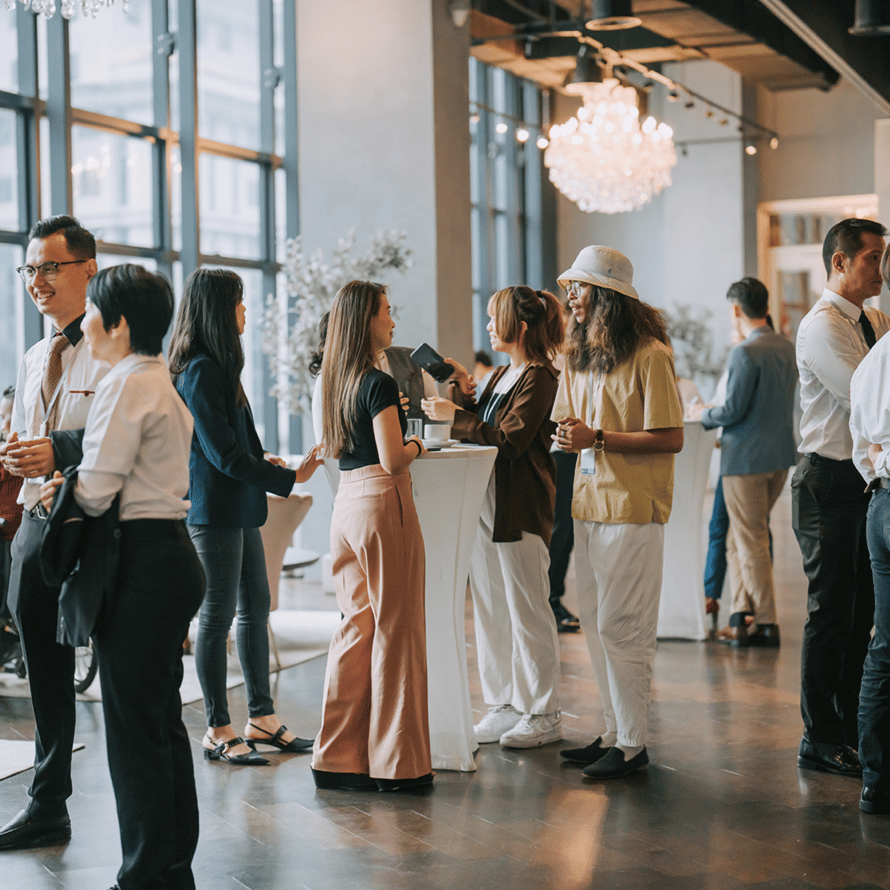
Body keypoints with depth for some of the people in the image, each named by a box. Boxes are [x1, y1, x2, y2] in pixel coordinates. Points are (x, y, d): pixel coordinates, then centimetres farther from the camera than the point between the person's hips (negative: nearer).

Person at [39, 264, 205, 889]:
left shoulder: (126, 384, -14)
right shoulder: (161, 380, 16)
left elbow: (96, 491, -16)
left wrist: (59, 491, 4)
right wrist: (78, 489, 9)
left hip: (143, 566, -10)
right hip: (173, 551, 10)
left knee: (134, 729, -3)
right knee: (163, 723, 15)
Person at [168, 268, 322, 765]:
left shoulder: (219, 367, 15)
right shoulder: (201, 371, -16)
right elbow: (224, 454, -19)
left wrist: (261, 459, 11)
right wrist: (288, 479, -14)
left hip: (239, 507, 10)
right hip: (215, 509, -10)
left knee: (256, 608, 13)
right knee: (219, 616, -2)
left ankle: (262, 719, 21)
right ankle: (219, 731, 6)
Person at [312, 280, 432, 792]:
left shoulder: (336, 381, 12)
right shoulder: (379, 384, -13)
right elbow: (393, 460, -19)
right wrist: (416, 446, 1)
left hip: (347, 502, 8)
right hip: (383, 503, -8)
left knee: (356, 628, 12)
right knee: (395, 630, 0)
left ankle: (340, 757, 15)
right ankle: (397, 763, 6)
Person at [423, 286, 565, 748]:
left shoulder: (540, 377, -11)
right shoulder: (502, 375, 18)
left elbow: (509, 440, -20)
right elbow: (483, 429, 17)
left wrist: (455, 416, -15)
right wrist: (463, 392, 6)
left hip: (520, 510, -9)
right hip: (484, 504, 9)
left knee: (528, 613, -2)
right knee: (490, 610, 11)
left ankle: (543, 714, 7)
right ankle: (505, 706, 20)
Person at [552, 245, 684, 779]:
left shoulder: (650, 356, -10)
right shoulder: (581, 356, 15)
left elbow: (671, 439, -15)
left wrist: (598, 439, -18)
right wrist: (569, 435, -3)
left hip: (632, 509, -8)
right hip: (589, 505, 8)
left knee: (620, 626, -6)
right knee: (595, 625, 11)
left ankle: (633, 744, 2)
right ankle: (615, 732, 21)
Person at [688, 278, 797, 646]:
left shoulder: (745, 353, -19)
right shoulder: (787, 348, 8)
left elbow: (733, 411, -20)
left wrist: (702, 414, 0)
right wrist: (716, 412, 22)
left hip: (747, 458, -8)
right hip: (782, 454, 8)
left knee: (752, 543, 2)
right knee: (739, 539, 17)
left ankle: (767, 625, 8)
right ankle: (742, 614, 15)